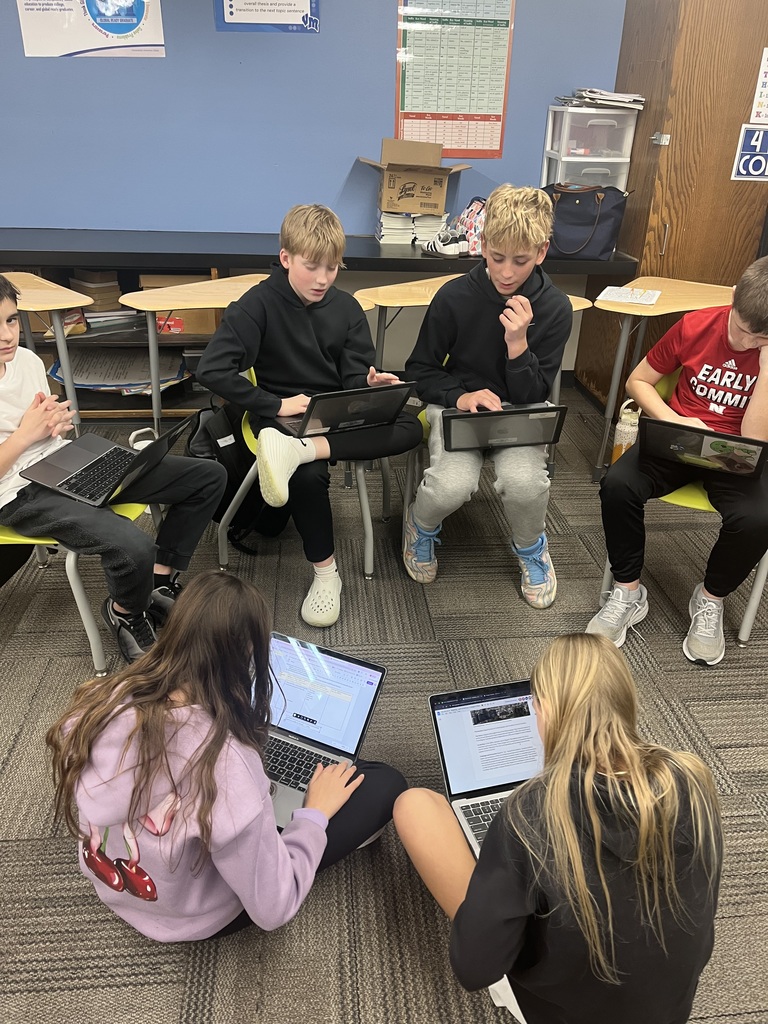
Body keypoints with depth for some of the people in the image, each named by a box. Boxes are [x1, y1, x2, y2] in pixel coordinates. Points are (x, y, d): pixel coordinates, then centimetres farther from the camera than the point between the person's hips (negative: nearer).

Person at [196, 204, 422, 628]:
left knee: (409, 427, -22)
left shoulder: (346, 308, 5)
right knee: (307, 475, -34)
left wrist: (373, 385, -22)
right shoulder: (259, 304, -8)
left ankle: (299, 451, -32)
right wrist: (276, 405, -19)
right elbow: (212, 370, -16)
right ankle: (325, 570, -11)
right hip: (284, 416, -4)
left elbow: (355, 379, 3)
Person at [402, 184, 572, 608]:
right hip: (457, 403, -1)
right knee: (453, 485, -30)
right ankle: (421, 524, 10)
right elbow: (420, 369, 0)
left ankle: (530, 546, 7)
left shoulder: (555, 308, -8)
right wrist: (460, 396, -18)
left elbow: (533, 396, -6)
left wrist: (518, 344, -23)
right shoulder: (454, 297, -11)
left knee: (525, 482, -31)